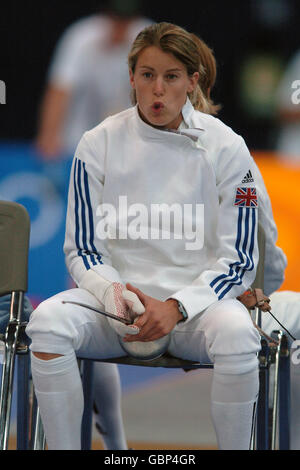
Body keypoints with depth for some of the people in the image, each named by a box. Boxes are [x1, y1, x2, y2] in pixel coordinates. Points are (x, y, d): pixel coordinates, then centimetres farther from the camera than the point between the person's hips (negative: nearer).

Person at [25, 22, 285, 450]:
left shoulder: (225, 147, -2)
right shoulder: (98, 145, 1)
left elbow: (239, 259, 0)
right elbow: (82, 250, 6)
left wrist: (176, 307, -16)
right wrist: (114, 294, -16)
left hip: (196, 299, -1)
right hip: (115, 299, 1)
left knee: (237, 334, -35)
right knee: (48, 323, -29)